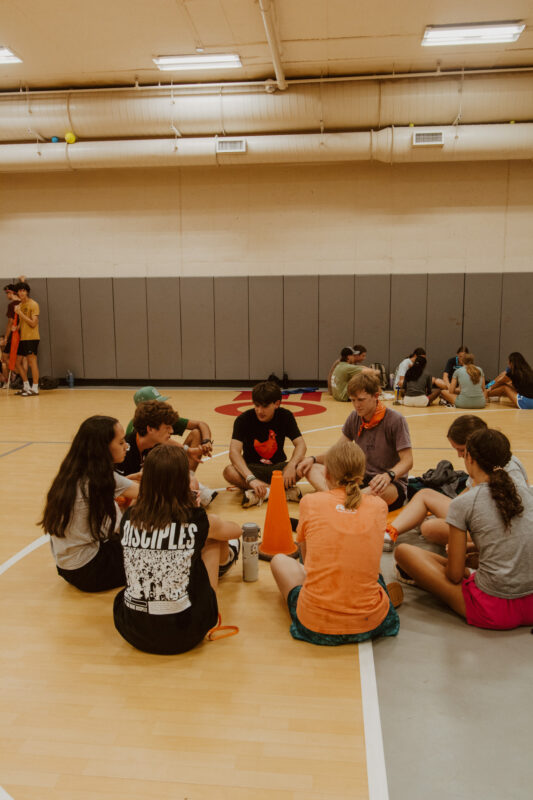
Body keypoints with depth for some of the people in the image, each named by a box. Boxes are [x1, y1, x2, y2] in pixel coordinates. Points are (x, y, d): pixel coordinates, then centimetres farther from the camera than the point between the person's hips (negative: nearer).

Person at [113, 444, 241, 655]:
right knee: (214, 540, 15)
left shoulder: (129, 518, -5)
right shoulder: (197, 521, -12)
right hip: (183, 636, -3)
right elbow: (236, 530, 11)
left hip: (132, 631, 3)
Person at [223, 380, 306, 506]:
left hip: (277, 467, 1)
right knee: (229, 471, -34)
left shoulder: (285, 416, -7)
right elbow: (234, 451, -26)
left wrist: (291, 465, -34)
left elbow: (300, 444, -12)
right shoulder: (244, 419, -15)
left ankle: (259, 494, -32)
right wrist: (251, 478, -42)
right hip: (252, 468, -1)